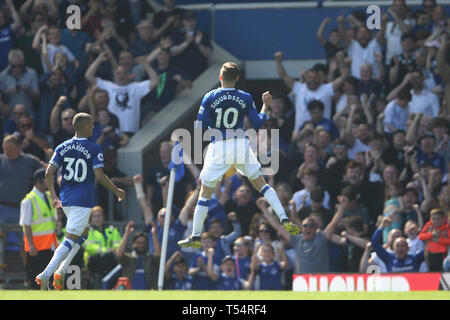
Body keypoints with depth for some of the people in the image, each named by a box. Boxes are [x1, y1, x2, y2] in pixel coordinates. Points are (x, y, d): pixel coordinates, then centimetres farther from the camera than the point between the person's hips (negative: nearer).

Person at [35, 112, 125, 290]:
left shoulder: (62, 148, 6)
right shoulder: (94, 149, -9)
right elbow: (99, 176, -15)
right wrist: (117, 191, -2)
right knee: (70, 241, -6)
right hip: (83, 201, -7)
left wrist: (53, 195, 11)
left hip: (65, 200, 7)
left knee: (83, 233, 25)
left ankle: (61, 270, 11)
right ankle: (46, 275, -19)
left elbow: (49, 172, 1)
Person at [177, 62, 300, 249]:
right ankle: (285, 221, 5)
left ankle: (195, 237, 10)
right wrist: (265, 106, 18)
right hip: (241, 145, 2)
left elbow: (200, 127, -6)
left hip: (218, 148, -2)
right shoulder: (245, 98, -2)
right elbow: (258, 124, 4)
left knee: (205, 192, 8)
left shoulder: (210, 98, -6)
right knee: (260, 184, 15)